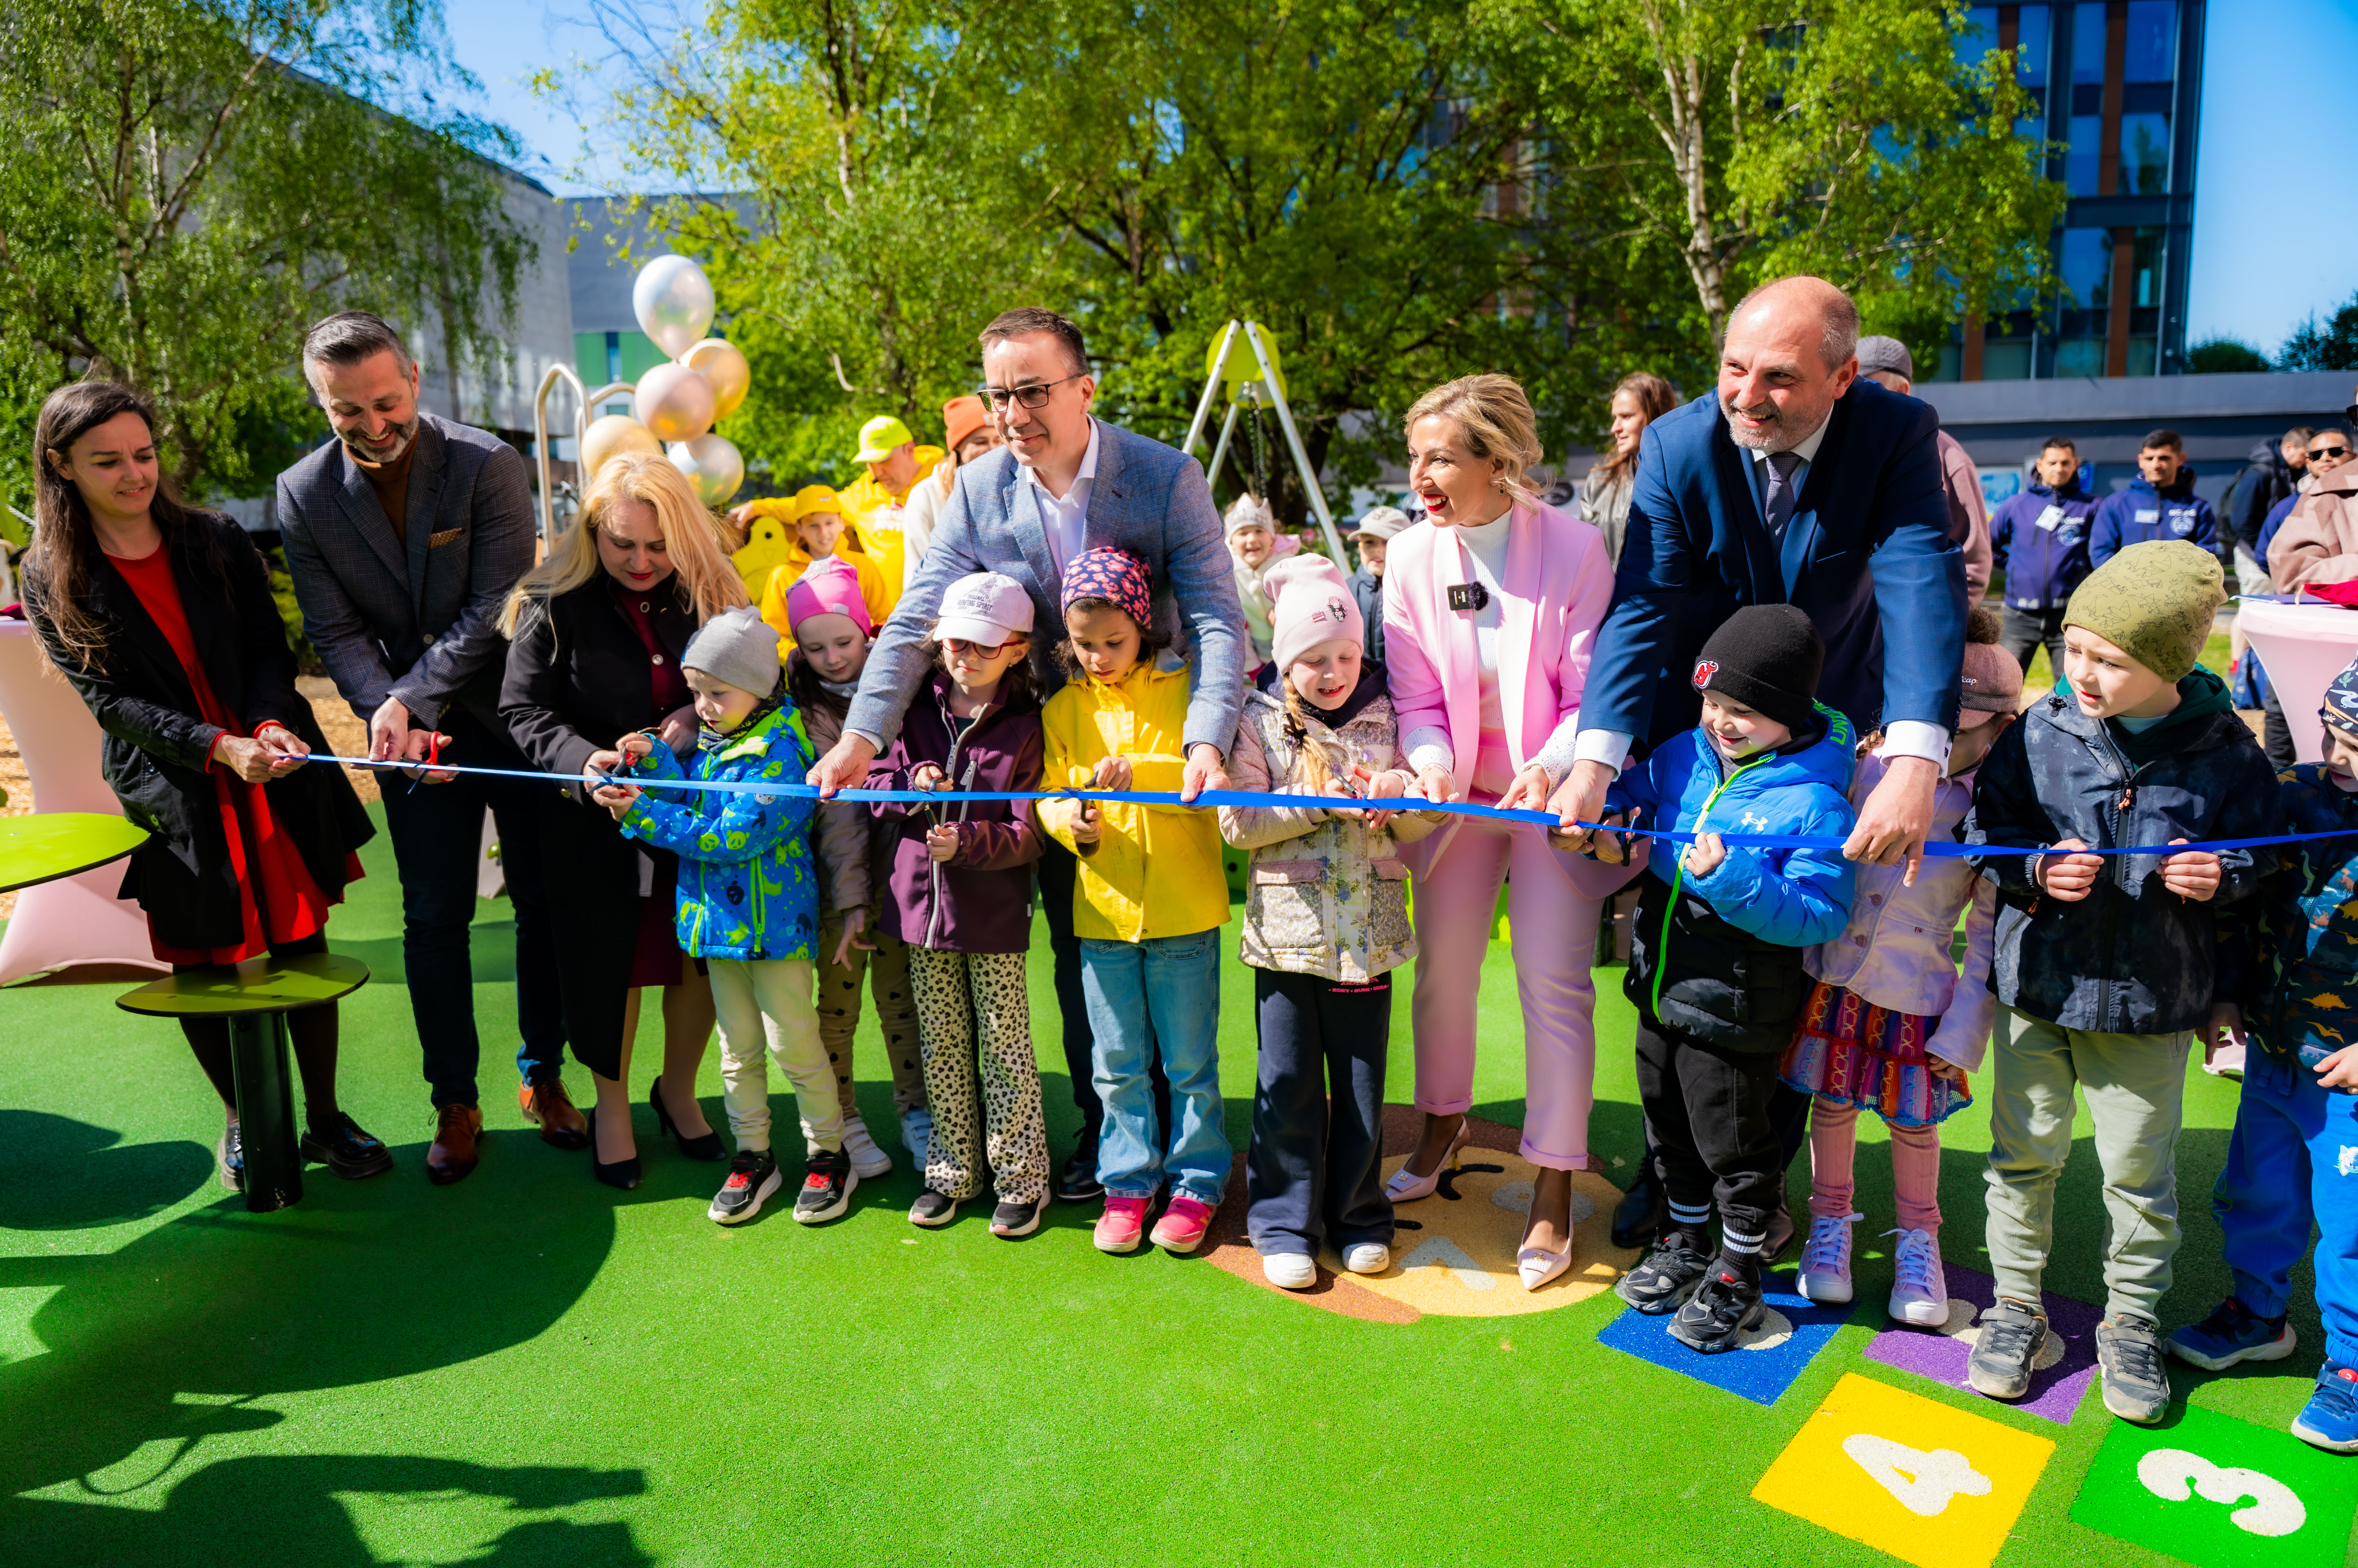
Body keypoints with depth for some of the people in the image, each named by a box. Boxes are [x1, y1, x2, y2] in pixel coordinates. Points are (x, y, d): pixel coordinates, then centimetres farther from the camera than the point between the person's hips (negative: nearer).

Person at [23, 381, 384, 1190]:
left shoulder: (218, 541, 3)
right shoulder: (50, 582, -2)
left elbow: (269, 651, 1)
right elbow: (110, 701, -9)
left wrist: (272, 723, -21)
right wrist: (221, 748, -24)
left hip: (278, 776, 1)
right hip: (173, 800, -1)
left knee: (303, 947, 6)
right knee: (201, 969, 8)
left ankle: (326, 1120, 21)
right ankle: (241, 1124, 30)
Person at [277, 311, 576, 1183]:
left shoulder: (488, 466, -13)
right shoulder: (304, 496, -4)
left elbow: (495, 609, -16)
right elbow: (337, 633, -4)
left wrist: (409, 701, -22)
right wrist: (394, 721, -20)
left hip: (512, 711, -1)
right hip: (413, 734, 2)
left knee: (541, 899, 6)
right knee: (434, 917, 5)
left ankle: (543, 1075, 24)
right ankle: (455, 1103, 19)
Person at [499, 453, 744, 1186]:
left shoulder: (710, 593, -3)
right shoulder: (553, 603, -10)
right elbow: (524, 711, -11)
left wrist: (699, 718, -17)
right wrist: (583, 762, -28)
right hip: (595, 821, -2)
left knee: (702, 956, 9)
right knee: (609, 961, 9)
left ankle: (678, 1090, 35)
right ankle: (611, 1106, 32)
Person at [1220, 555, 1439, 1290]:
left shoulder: (1386, 721, 6)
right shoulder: (1260, 723, -1)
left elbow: (1424, 826, 6)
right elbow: (1238, 822, -10)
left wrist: (1399, 794, -16)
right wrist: (1322, 803, -18)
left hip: (1368, 931, 2)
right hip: (1287, 929, -2)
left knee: (1362, 1082, 10)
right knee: (1288, 1083, 4)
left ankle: (1359, 1218, 26)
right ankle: (1285, 1224, 18)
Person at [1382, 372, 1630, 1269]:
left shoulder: (1574, 549, -17)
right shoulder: (1412, 557, -8)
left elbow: (1591, 696, -13)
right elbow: (1417, 698, -3)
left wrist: (1550, 771, -30)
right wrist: (1432, 764, -24)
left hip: (1552, 793, -3)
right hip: (1459, 793, 3)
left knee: (1554, 986, -3)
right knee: (1442, 969, 13)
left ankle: (1553, 1188, 13)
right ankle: (1443, 1122, 40)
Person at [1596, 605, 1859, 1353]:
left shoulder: (1813, 801, -21)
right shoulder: (1687, 756, -2)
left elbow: (1821, 915, -24)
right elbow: (1634, 789, 18)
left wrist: (1736, 880, -35)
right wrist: (1610, 820, -3)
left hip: (1734, 1009, -7)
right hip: (1661, 987, 7)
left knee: (1731, 1139, 10)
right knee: (1670, 1127, 22)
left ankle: (1737, 1273, 32)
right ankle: (1687, 1243, 44)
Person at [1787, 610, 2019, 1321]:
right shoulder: (1870, 767, -7)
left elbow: (1991, 936, -5)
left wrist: (1964, 1031, -7)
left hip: (1918, 992, -1)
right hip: (1834, 971, 1)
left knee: (1914, 1117, 13)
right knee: (1832, 1099, 14)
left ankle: (1918, 1238, 37)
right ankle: (1831, 1221, 36)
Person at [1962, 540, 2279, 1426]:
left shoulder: (2223, 751, -9)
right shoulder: (2040, 733, -9)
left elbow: (2262, 849, 6)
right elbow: (1985, 830, 1)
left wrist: (2223, 876, -15)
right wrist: (2037, 868, -18)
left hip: (2152, 999, 0)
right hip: (2037, 985, 1)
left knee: (2140, 1170, 12)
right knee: (2026, 1153, 11)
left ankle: (2130, 1325, 32)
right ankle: (2017, 1306, 29)